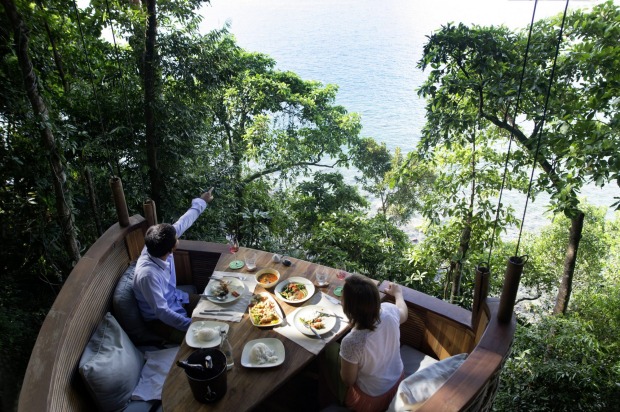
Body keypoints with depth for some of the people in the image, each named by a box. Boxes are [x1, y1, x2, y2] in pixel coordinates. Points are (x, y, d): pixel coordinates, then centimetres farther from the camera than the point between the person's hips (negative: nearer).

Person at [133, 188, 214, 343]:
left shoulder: (157, 248, -17)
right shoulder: (147, 274, -39)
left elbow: (181, 224, -1)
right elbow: (161, 312, -36)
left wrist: (201, 202, 10)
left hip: (176, 298, 8)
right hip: (160, 318, -8)